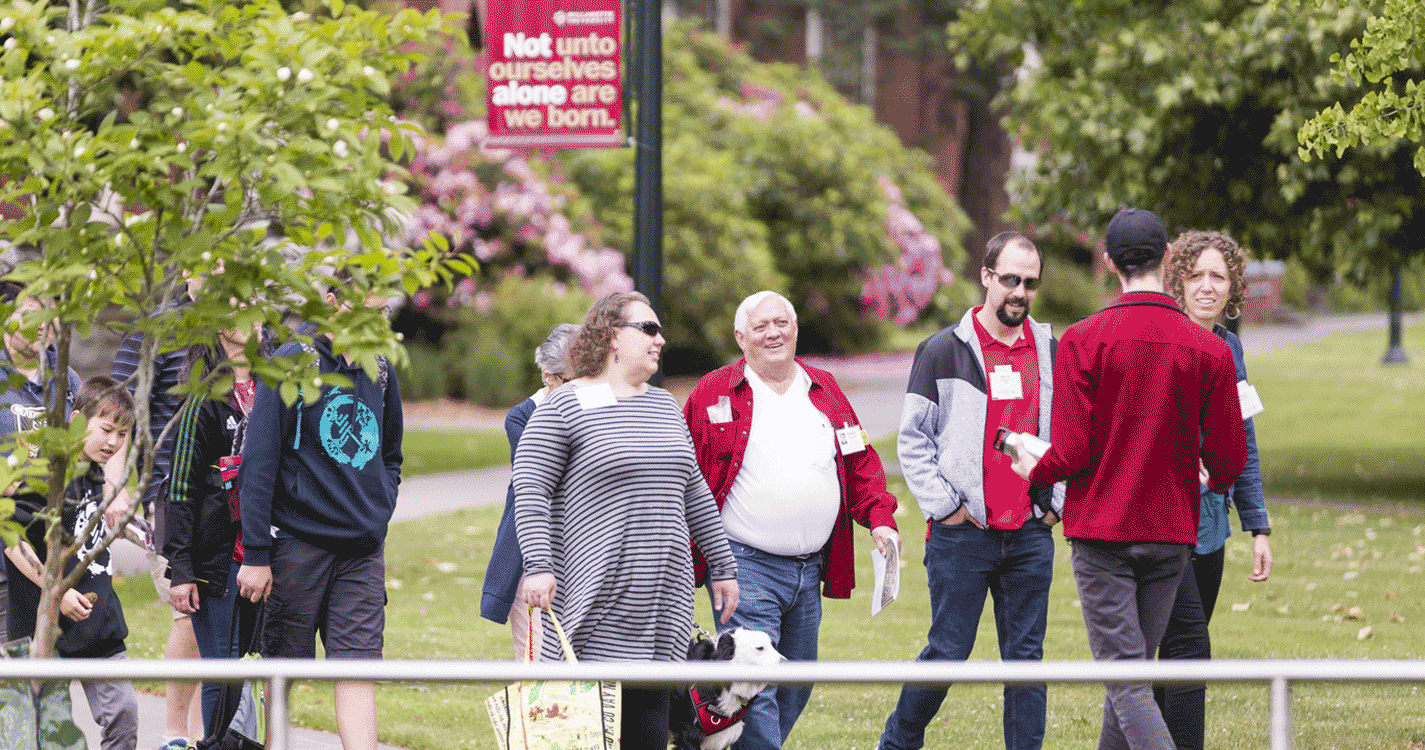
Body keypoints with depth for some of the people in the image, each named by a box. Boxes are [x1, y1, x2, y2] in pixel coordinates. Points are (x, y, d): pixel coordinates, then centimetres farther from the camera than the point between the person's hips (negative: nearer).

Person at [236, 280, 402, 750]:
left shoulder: (379, 370, 10)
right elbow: (259, 463, -9)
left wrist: (379, 515, 8)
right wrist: (255, 554, -12)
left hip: (363, 550, 4)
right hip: (298, 543, -4)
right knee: (284, 665, 4)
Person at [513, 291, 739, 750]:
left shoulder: (664, 406, 17)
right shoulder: (564, 407, -4)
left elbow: (694, 492, 23)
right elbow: (529, 489, -9)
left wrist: (722, 565, 22)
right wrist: (538, 565, -20)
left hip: (662, 600, 6)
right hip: (594, 601, -6)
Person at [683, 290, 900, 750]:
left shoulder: (824, 392, 14)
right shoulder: (715, 394, 0)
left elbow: (860, 463, 16)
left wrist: (879, 518, 1)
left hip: (809, 571, 6)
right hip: (745, 568, -6)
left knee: (796, 688, 12)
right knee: (756, 689, -13)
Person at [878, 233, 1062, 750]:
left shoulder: (1053, 353, 10)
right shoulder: (944, 351, -1)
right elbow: (913, 439, 0)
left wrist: (1057, 503, 8)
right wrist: (944, 506, -5)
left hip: (1031, 535, 3)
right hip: (962, 533, -3)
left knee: (1026, 656, 4)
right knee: (948, 651, -2)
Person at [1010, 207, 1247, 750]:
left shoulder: (1082, 341, -9)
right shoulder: (1210, 350, -2)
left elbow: (1071, 454, -13)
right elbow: (1229, 460, -1)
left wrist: (1033, 471, 9)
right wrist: (1213, 480, 23)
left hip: (1101, 528, -3)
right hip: (1172, 532, 3)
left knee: (1126, 679, -7)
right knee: (1135, 665, 16)